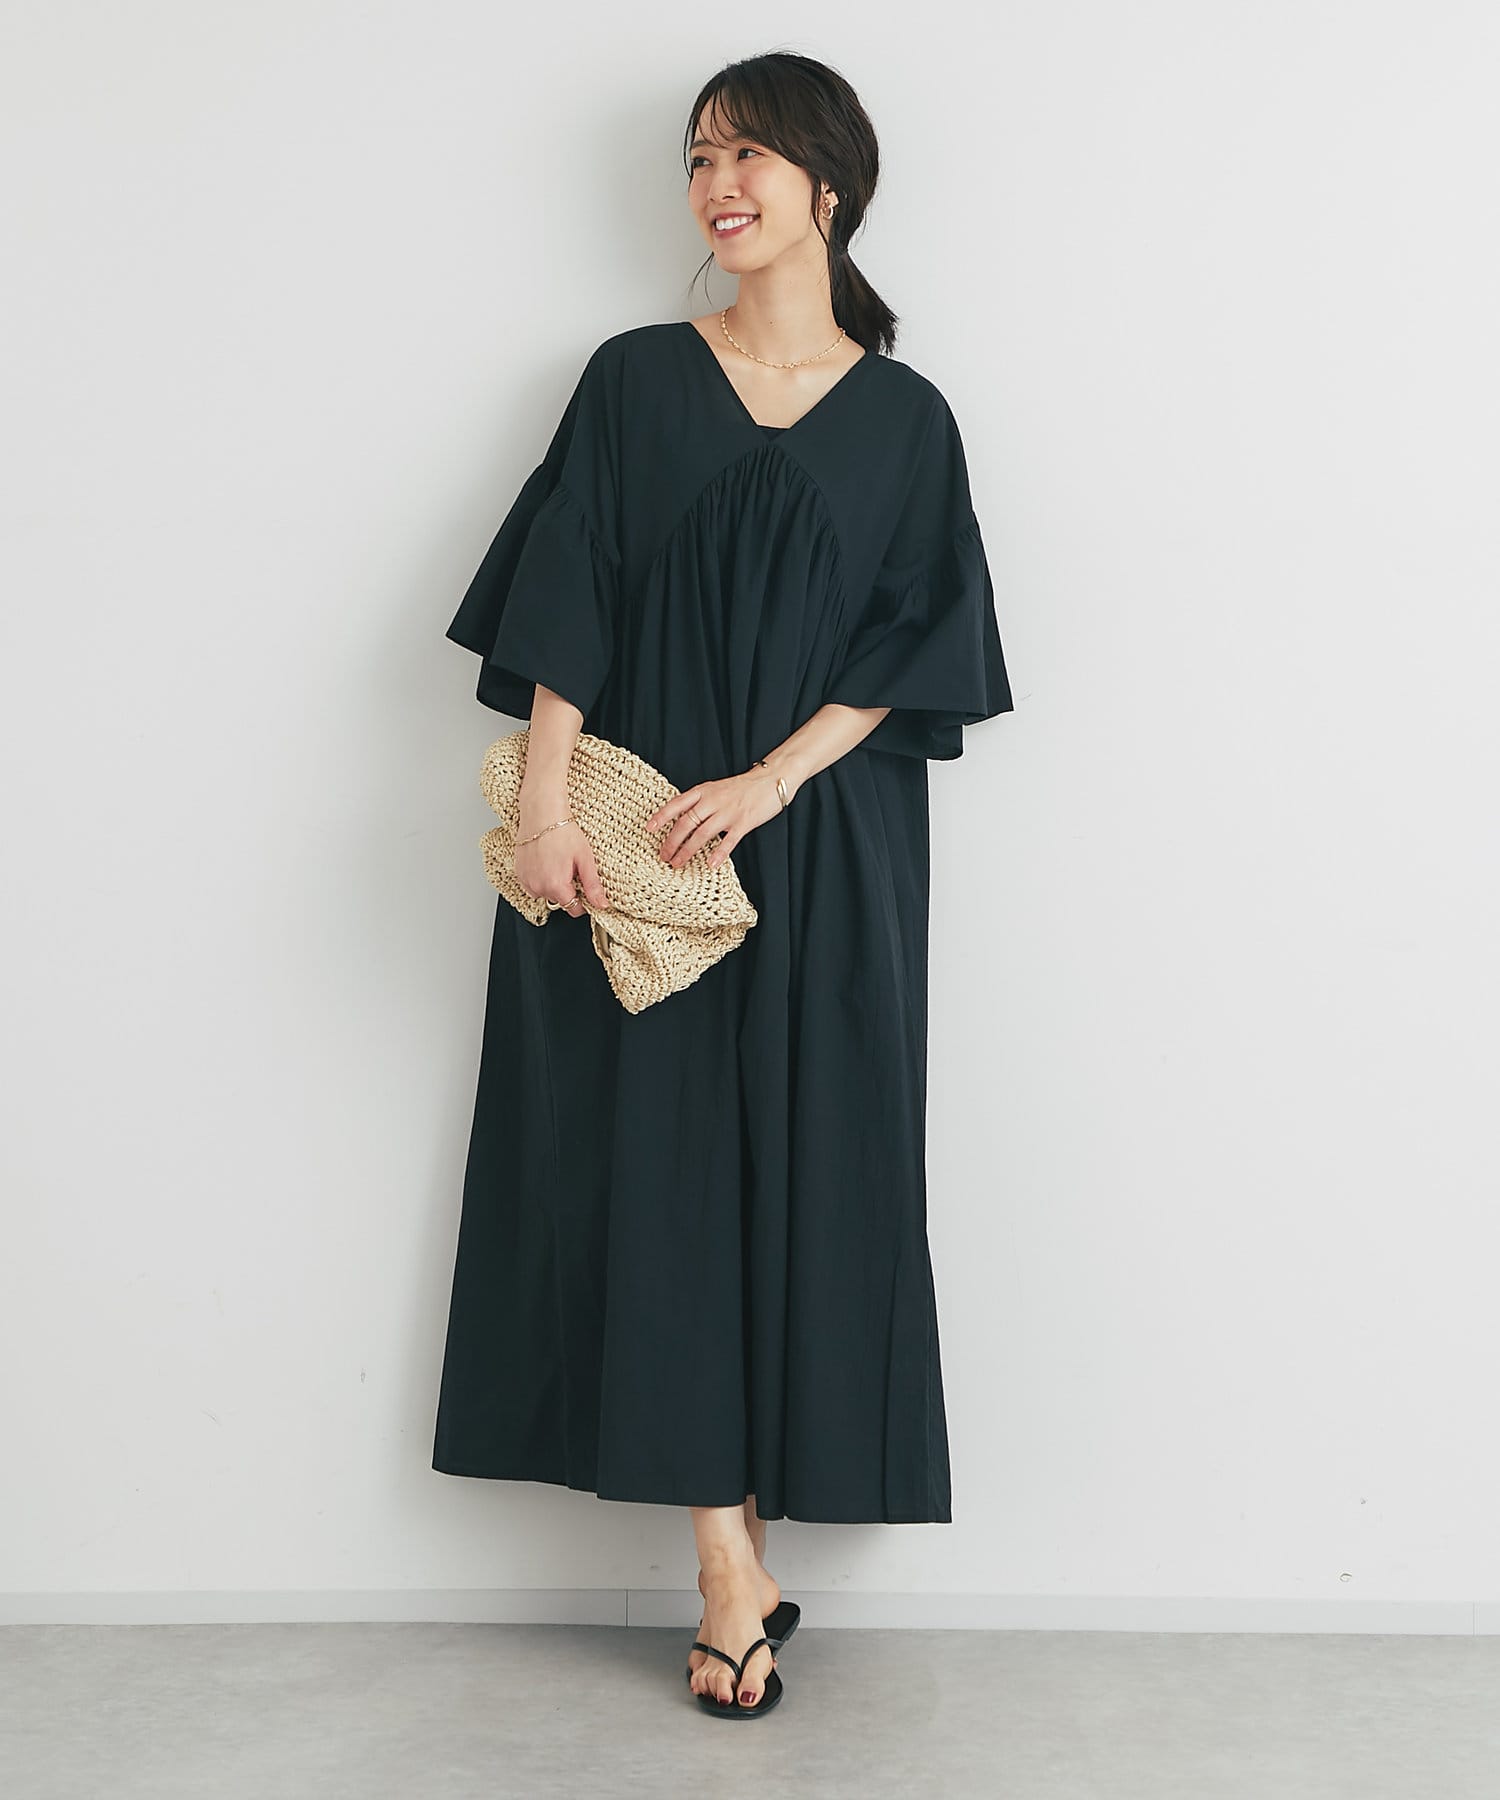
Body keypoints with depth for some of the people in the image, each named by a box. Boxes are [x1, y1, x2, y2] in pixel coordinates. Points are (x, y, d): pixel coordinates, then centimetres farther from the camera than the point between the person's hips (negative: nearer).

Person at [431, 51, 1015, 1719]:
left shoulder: (904, 416, 7)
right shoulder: (635, 378, 7)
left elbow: (922, 634, -1)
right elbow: (567, 597, -1)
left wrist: (773, 778, -14)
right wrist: (545, 799, -13)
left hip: (825, 856, 0)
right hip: (641, 841, 0)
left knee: (808, 1166, 0)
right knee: (666, 1161, -3)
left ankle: (735, 1555, 15)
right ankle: (732, 1573, 4)